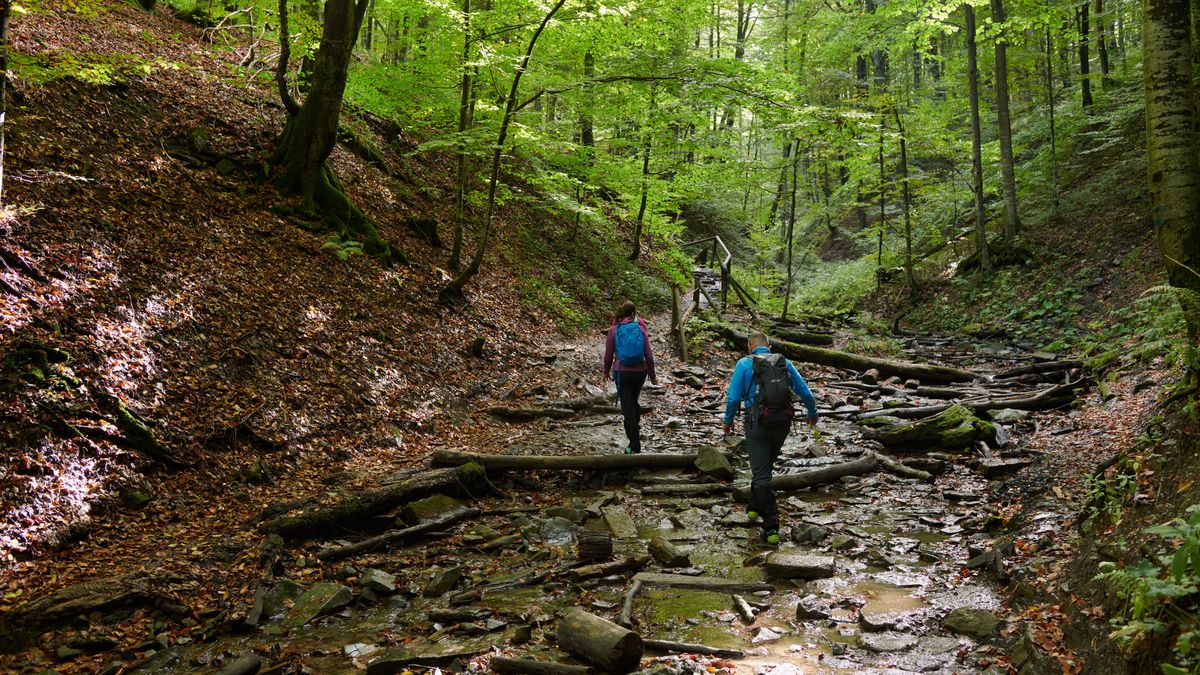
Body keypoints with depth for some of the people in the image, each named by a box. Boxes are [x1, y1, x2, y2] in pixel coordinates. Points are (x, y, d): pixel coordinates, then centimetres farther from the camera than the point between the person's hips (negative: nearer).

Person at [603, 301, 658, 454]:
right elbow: (648, 355, -2)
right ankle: (636, 428, 42)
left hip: (621, 372, -2)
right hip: (640, 372, 2)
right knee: (633, 400, 25)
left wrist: (606, 371, 17)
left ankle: (635, 445, 1)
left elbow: (608, 354, 0)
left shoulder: (614, 330, -6)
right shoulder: (641, 329, -4)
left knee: (627, 407, 3)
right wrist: (652, 375, 8)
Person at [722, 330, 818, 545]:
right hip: (783, 424, 4)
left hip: (758, 425, -4)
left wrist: (728, 421, 10)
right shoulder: (785, 363, 8)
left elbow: (733, 398, -7)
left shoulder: (744, 363, -2)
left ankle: (771, 526, -4)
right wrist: (812, 414, 27)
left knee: (761, 475, 1)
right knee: (765, 466, 25)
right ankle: (755, 506, 40)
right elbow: (805, 393, 9)